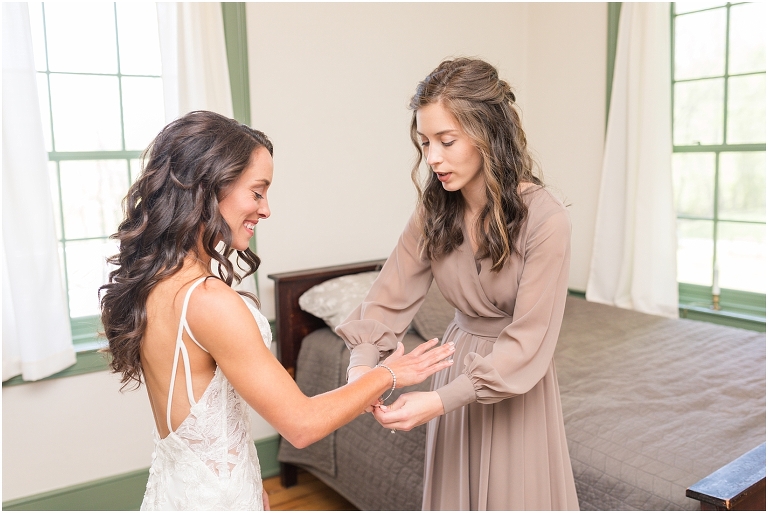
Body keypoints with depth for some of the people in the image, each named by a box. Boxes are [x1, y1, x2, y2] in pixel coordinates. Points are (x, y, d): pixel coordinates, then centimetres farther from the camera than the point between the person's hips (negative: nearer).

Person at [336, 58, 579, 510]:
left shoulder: (545, 219, -23)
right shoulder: (436, 210, -7)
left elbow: (527, 341, -23)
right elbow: (395, 291, -6)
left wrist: (440, 401, -28)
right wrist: (363, 361, -23)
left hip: (516, 379, -4)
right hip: (458, 364, 5)